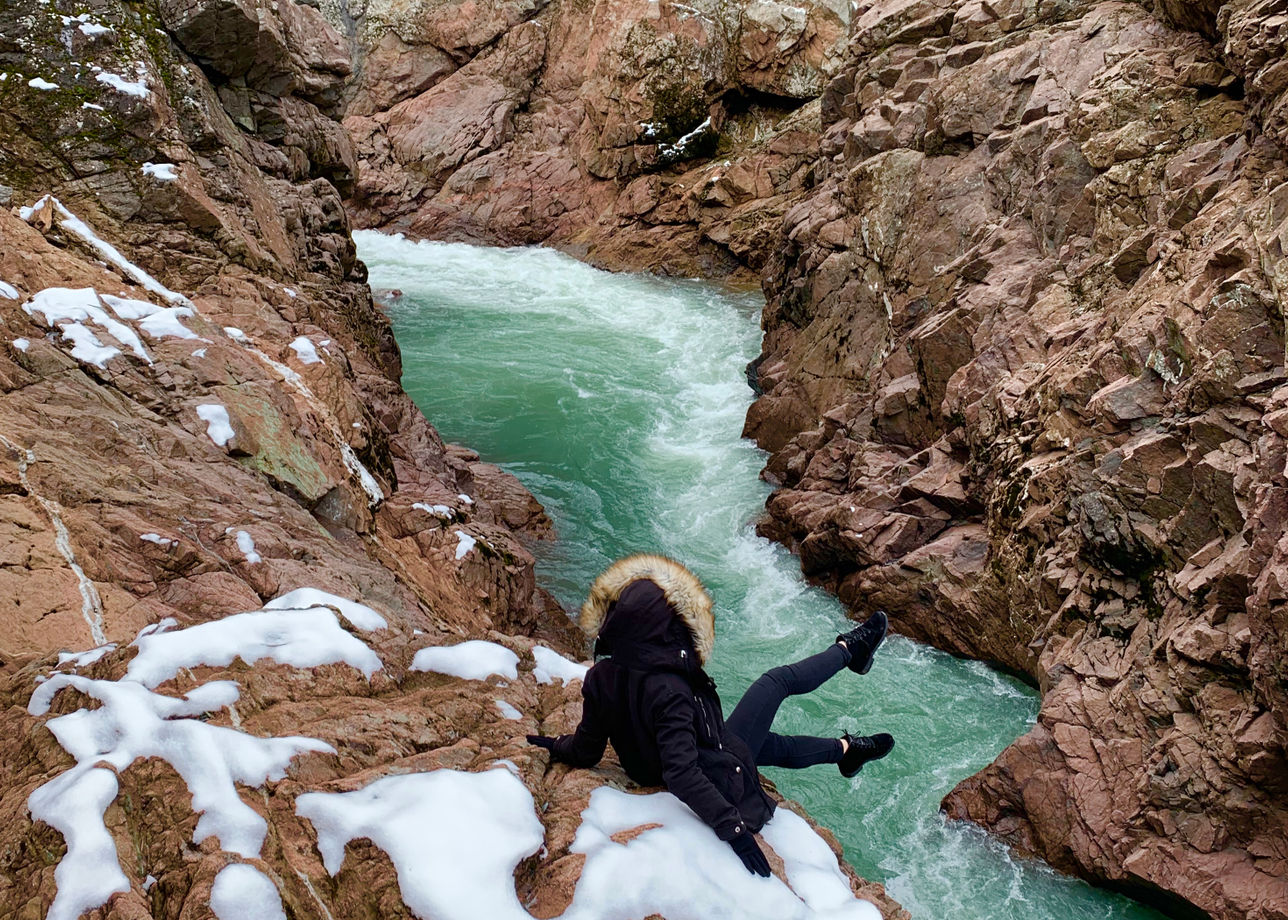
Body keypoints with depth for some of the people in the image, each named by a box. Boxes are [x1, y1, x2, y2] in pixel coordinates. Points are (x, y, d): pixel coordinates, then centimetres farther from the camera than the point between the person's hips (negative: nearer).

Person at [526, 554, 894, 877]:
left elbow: (585, 751, -8)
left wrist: (556, 745, 13)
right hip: (717, 772, -6)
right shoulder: (668, 690, -39)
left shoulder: (600, 677, -18)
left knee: (775, 744, 30)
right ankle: (848, 650, 36)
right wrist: (732, 827, -39)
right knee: (779, 680, 9)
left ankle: (846, 749, 54)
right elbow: (681, 774, -41)